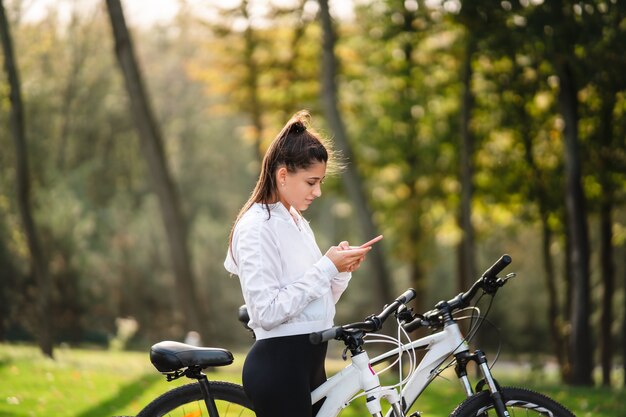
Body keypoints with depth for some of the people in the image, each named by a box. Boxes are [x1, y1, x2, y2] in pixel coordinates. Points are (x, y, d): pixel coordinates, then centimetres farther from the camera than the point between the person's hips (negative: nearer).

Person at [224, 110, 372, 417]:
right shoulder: (257, 228, -12)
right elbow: (267, 312, -21)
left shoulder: (298, 223, 15)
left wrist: (342, 271, -2)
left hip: (308, 364, 9)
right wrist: (327, 267, -18)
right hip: (278, 366, -9)